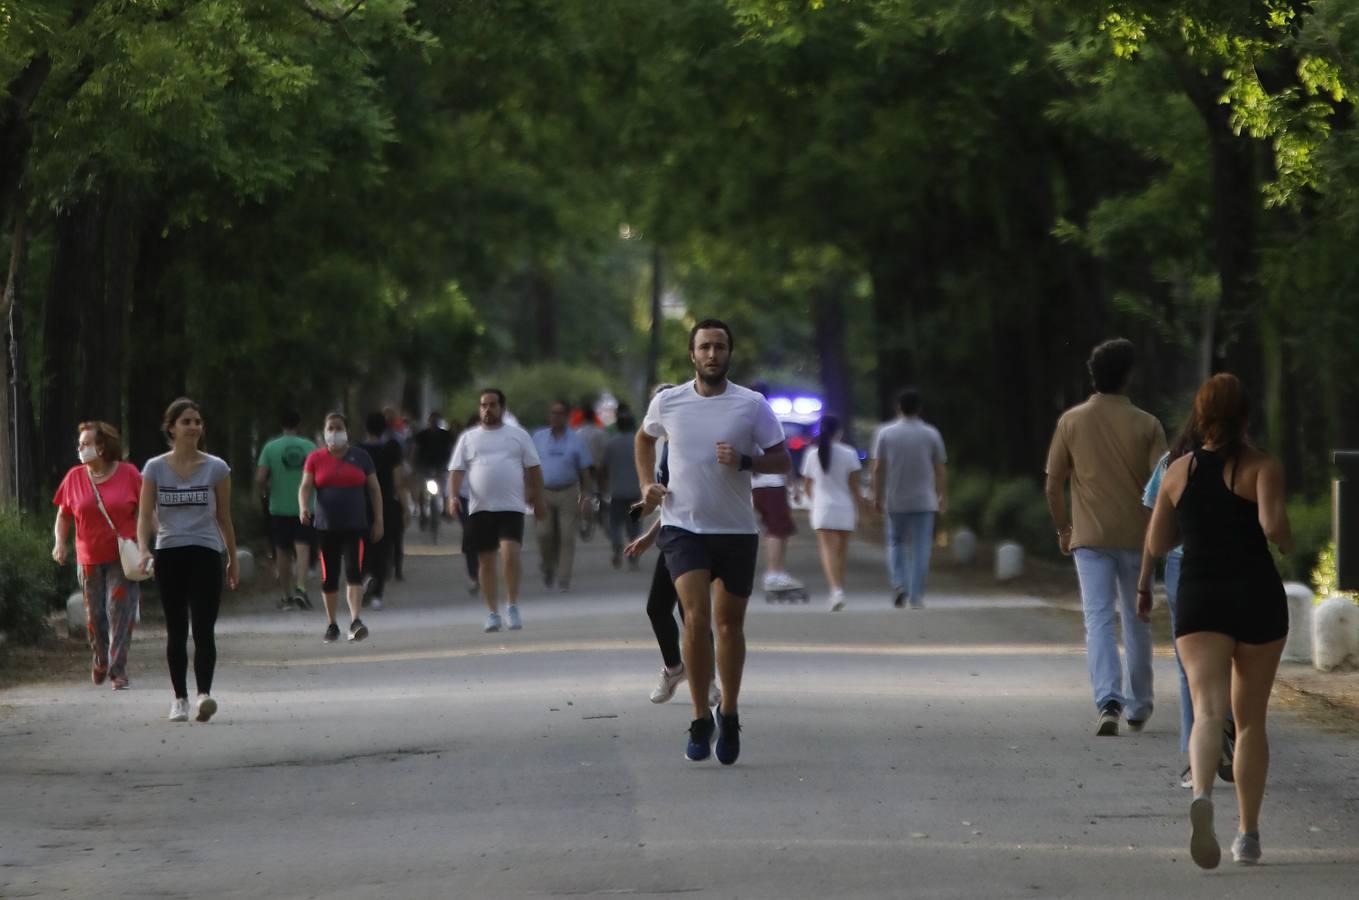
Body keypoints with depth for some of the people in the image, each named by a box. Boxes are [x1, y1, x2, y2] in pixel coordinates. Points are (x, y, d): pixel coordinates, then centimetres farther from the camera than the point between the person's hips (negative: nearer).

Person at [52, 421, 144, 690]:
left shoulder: (129, 474, -4)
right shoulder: (75, 477, 3)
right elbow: (63, 514, 9)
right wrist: (60, 542, -6)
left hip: (123, 558, -3)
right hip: (89, 559, 3)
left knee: (120, 612, -10)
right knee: (94, 615, 9)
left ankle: (118, 670, -7)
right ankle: (100, 660, 33)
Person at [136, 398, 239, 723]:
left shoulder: (216, 468, 3)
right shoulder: (155, 468, 3)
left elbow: (223, 517, 10)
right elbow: (145, 516, -1)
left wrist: (232, 559, 13)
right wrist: (143, 550, -17)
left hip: (205, 553, -1)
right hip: (169, 554, 1)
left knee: (203, 629, -13)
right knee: (176, 632, 6)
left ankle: (204, 694, -22)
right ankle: (180, 698, 13)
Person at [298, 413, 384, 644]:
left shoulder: (360, 456, 7)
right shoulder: (315, 458, 6)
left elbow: (374, 489, 10)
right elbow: (306, 486, -3)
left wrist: (378, 520, 6)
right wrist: (304, 507, -23)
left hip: (355, 526, -1)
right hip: (325, 527, 1)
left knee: (353, 572, -15)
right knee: (329, 577, 5)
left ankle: (355, 620, -21)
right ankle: (331, 624, 15)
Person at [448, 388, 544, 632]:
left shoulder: (518, 435, 8)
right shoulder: (468, 438, 10)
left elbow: (534, 468, 10)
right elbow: (457, 470, 5)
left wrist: (538, 501, 6)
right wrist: (453, 496, -11)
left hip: (511, 507, -2)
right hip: (480, 508, 2)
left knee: (510, 553, -19)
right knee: (486, 560, 4)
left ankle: (512, 606, -9)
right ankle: (492, 613, 13)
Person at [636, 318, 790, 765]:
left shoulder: (752, 405, -2)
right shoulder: (667, 402, 1)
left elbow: (782, 459, 0)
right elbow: (645, 438, 22)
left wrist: (745, 460, -17)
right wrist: (647, 482, 9)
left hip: (737, 529, 1)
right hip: (683, 526, -1)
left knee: (729, 623, 8)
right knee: (696, 616, -17)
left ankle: (729, 714, 27)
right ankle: (701, 719, -9)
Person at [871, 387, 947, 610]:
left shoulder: (885, 433, -2)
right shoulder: (931, 434, -1)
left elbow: (878, 468, -3)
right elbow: (940, 469, 0)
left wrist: (877, 497, 4)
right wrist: (943, 498, 9)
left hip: (895, 501, 0)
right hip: (924, 501, 0)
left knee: (896, 543, 16)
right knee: (920, 548, 3)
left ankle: (899, 583, -3)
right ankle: (916, 596, 0)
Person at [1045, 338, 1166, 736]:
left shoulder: (1071, 421, -1)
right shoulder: (1146, 425, -4)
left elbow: (1053, 484, 1)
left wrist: (1062, 528, 15)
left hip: (1090, 538, -1)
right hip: (1137, 536, 1)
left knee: (1099, 619, -5)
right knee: (1137, 622, 14)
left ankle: (1108, 700, -25)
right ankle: (1138, 707, 25)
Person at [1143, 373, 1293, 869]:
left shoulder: (1179, 471, 6)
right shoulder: (1262, 467, -3)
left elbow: (1156, 544, 12)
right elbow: (1272, 522, -20)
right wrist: (1287, 543, 1)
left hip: (1199, 599, 1)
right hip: (1257, 596, -1)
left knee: (1209, 711, -14)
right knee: (1251, 719, 15)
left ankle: (1202, 796, -44)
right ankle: (1248, 834, 19)